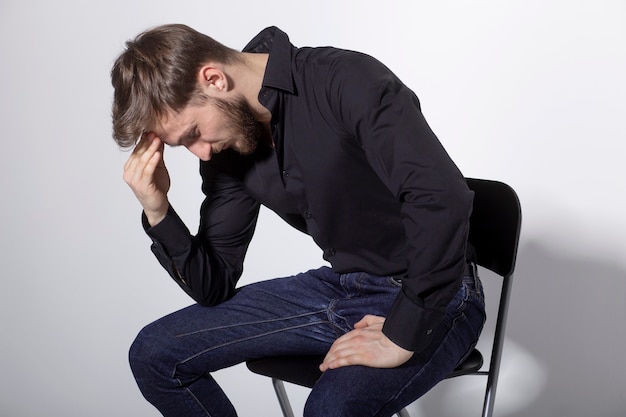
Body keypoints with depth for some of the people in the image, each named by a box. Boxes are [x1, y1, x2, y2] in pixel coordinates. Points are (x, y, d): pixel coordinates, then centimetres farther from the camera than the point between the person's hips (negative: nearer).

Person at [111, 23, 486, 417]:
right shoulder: (226, 148, 0)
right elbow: (214, 286, 4)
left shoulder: (349, 81, -22)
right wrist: (158, 214, -13)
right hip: (339, 285, 7)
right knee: (154, 355, 2)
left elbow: (444, 198, -34)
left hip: (431, 299, -7)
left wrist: (400, 338, -29)